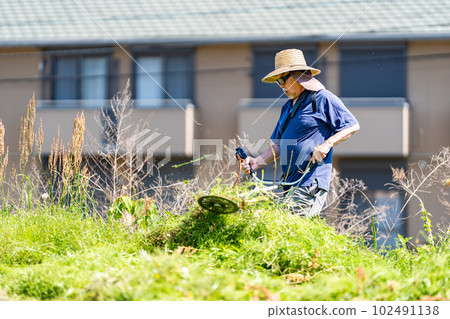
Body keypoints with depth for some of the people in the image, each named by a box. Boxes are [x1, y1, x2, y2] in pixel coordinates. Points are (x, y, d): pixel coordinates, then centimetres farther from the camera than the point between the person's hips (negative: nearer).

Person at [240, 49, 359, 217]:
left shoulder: (323, 99, -3)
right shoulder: (288, 107, 22)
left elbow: (352, 126, -3)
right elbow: (278, 145, 22)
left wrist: (327, 144, -15)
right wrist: (257, 162, 5)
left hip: (312, 182, -8)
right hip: (290, 184, 8)